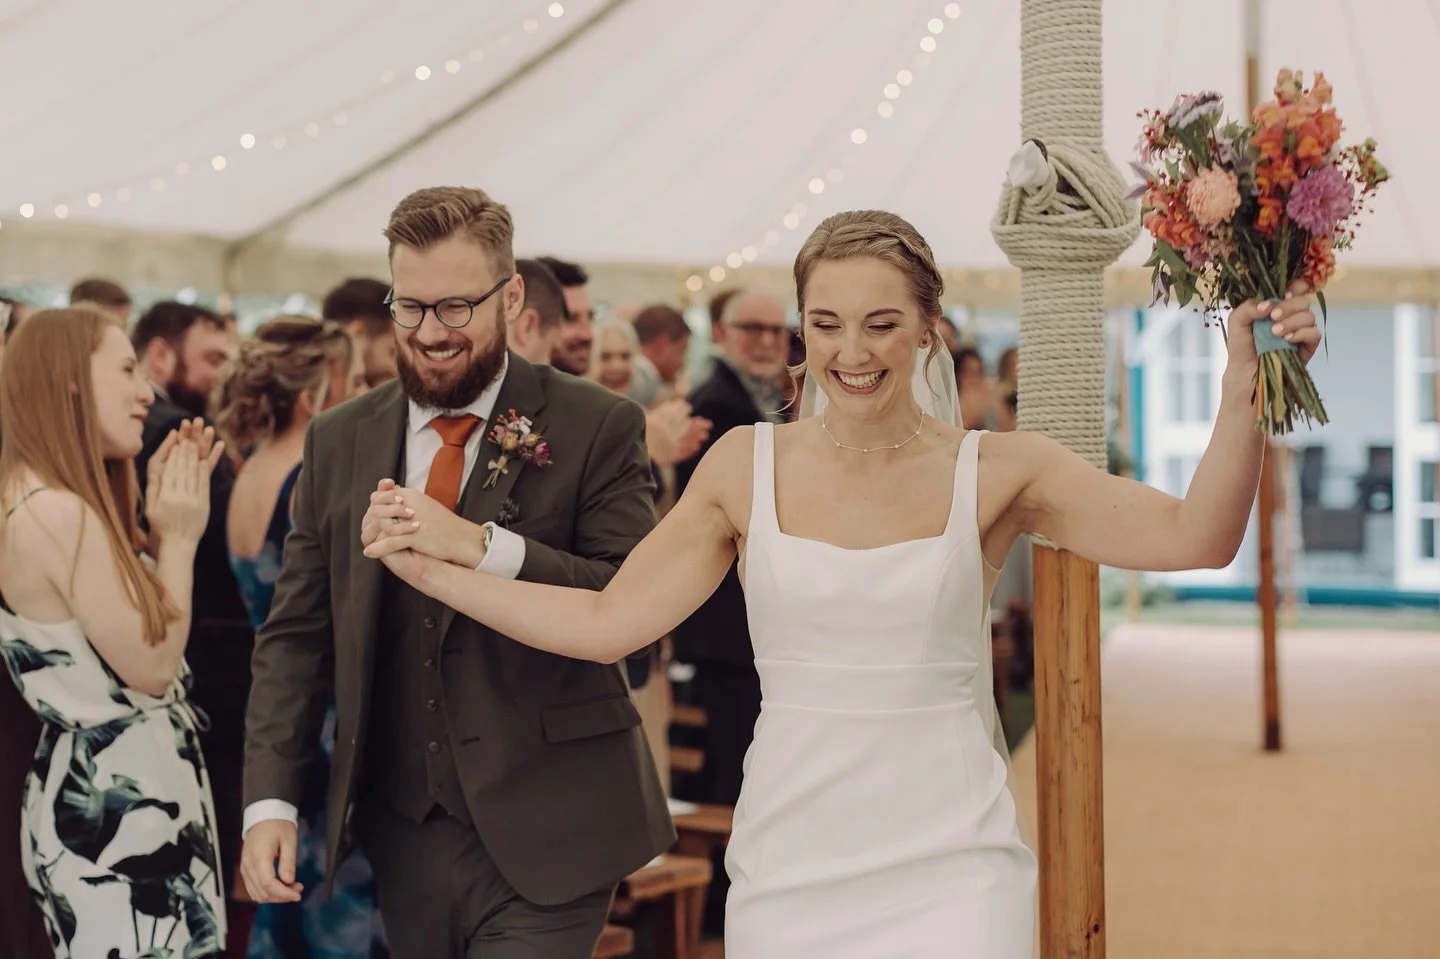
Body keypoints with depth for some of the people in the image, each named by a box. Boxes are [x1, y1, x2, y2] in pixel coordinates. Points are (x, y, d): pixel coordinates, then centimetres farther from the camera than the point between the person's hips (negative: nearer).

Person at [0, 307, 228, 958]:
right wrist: (178, 535, -11)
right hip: (114, 805, -10)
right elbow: (151, 667, -20)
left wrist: (165, 522, 5)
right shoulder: (55, 511, -21)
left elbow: (140, 629, 10)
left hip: (105, 793, 10)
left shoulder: (63, 505, 10)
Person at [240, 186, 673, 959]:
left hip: (544, 836, -3)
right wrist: (270, 800, -2)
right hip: (404, 831, 4)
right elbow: (295, 634, 8)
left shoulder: (597, 427, -4)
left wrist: (482, 546, -24)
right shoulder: (338, 441, 7)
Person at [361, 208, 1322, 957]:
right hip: (789, 864, 2)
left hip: (949, 867, -2)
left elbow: (1194, 537, -12)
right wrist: (431, 566, -3)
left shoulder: (995, 471, -2)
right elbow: (607, 621, 2)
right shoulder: (748, 464, 3)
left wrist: (1242, 391, -26)